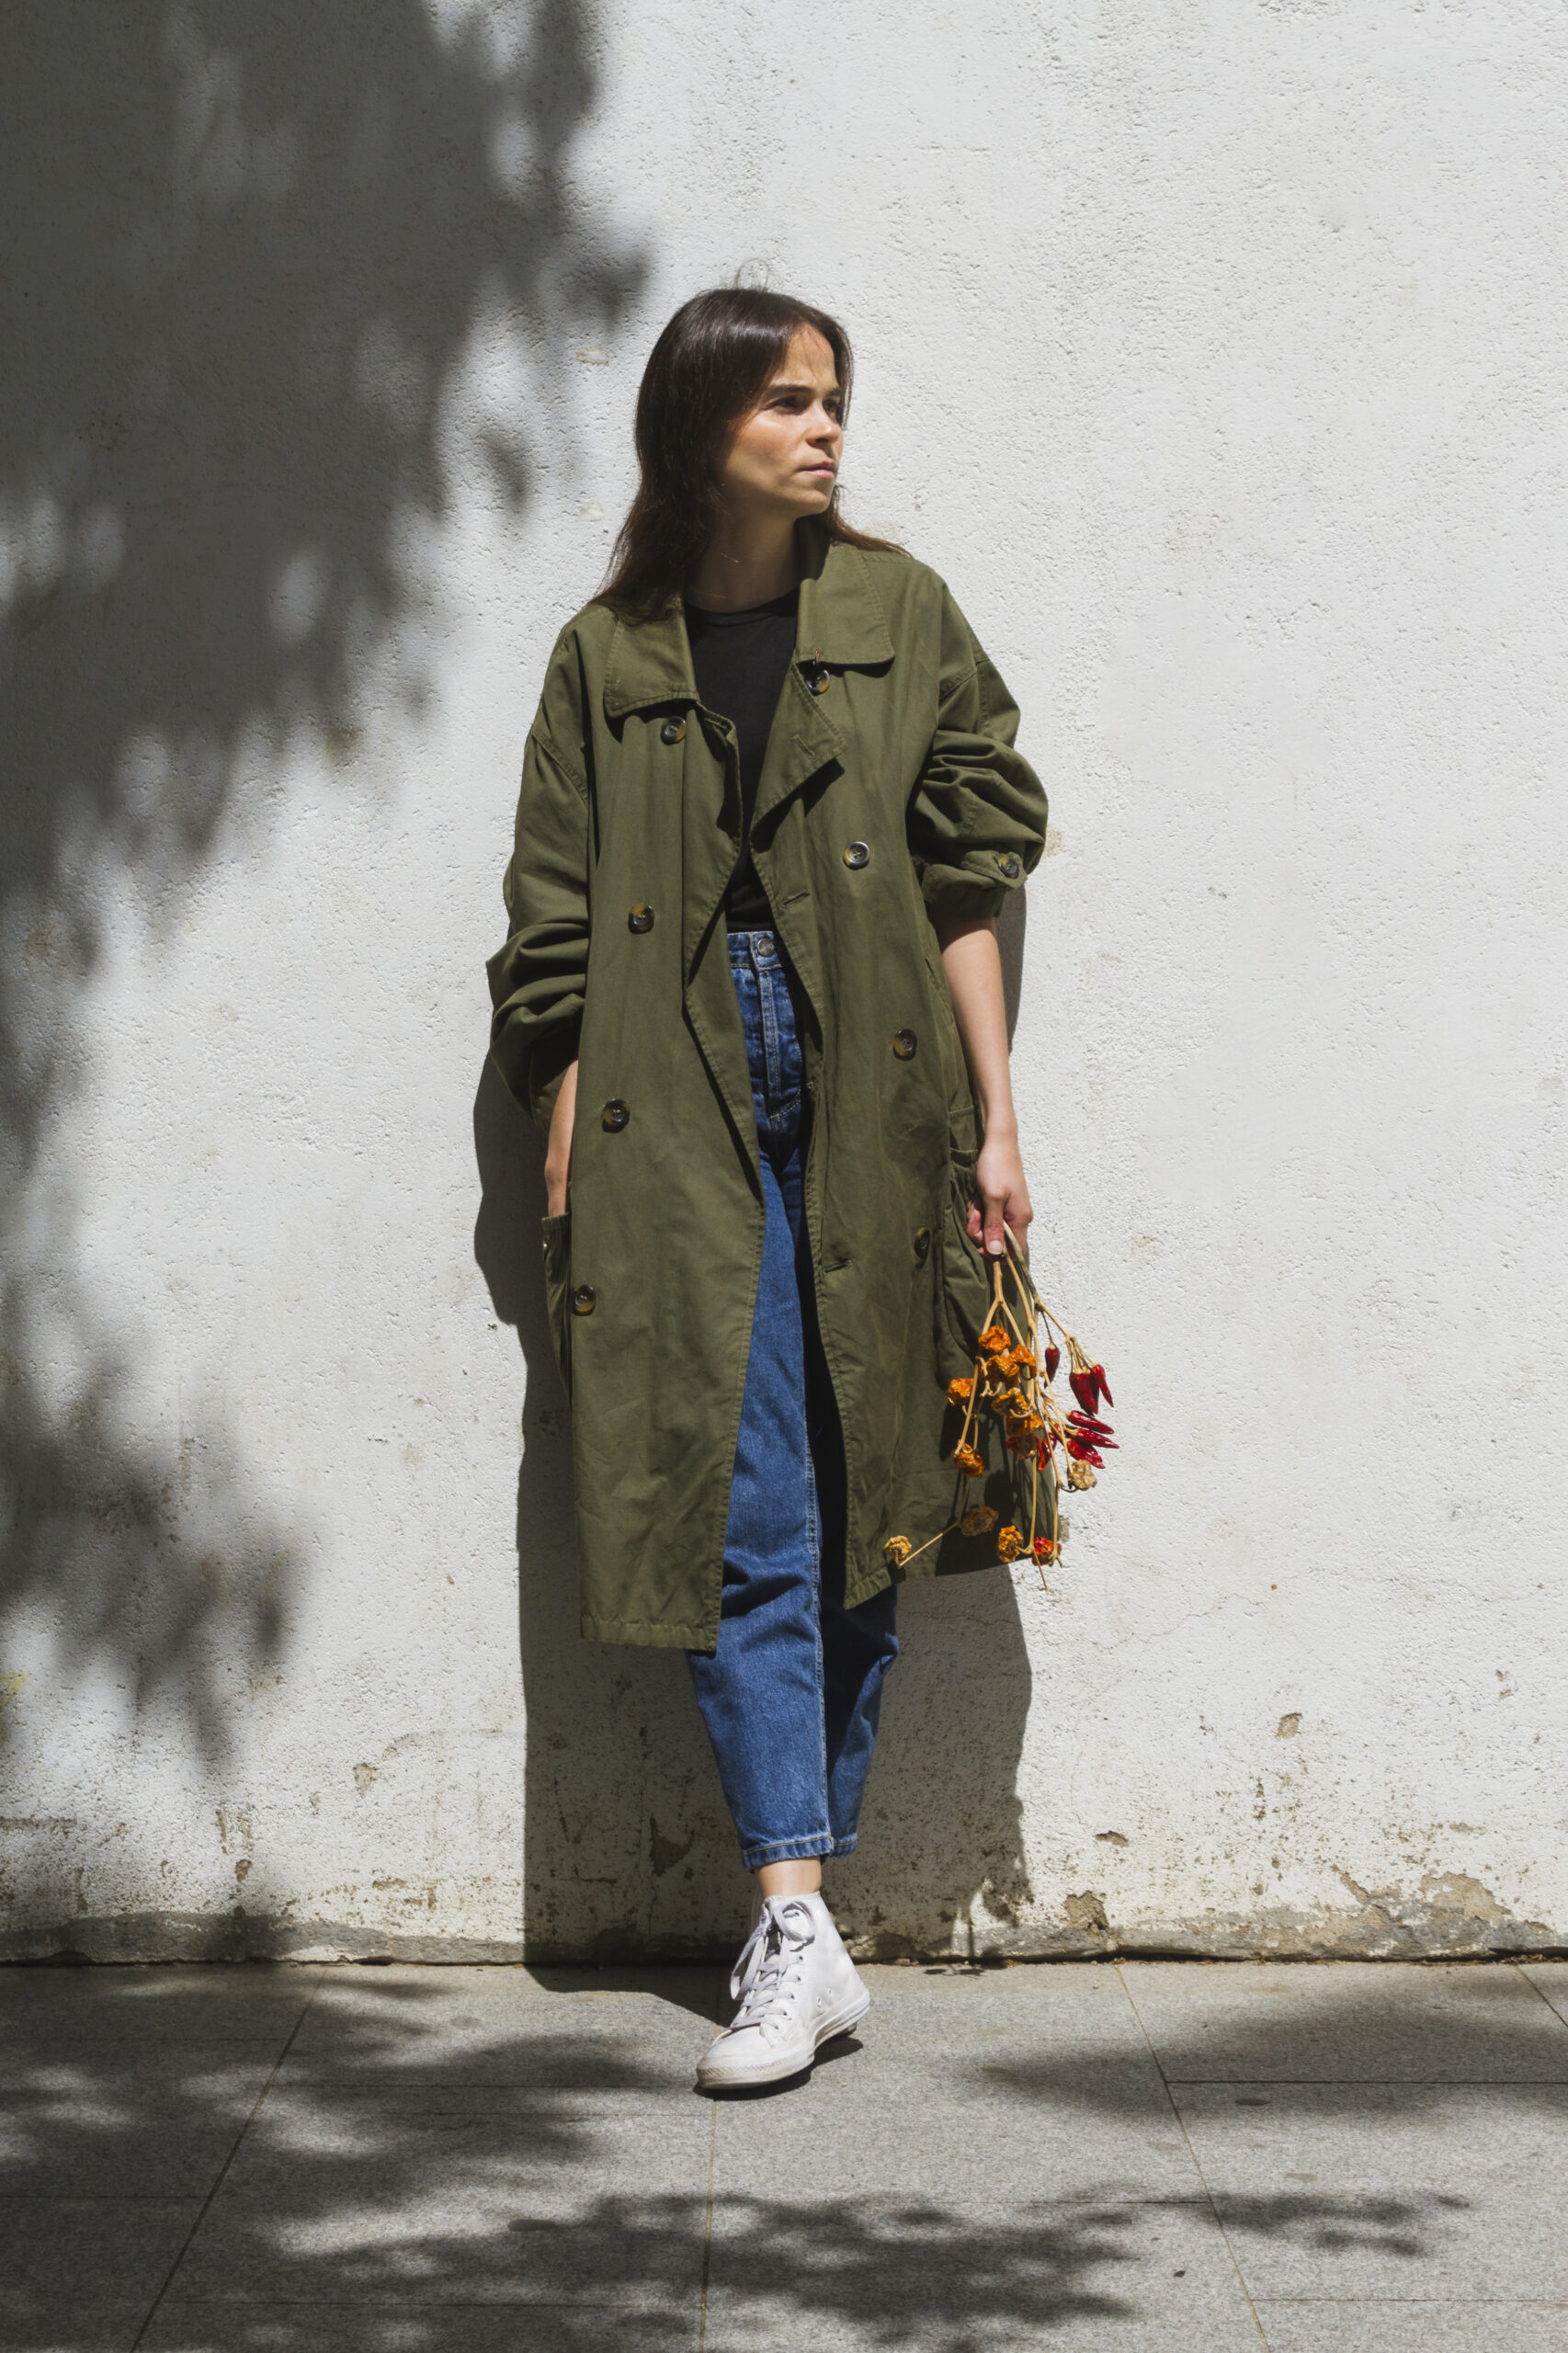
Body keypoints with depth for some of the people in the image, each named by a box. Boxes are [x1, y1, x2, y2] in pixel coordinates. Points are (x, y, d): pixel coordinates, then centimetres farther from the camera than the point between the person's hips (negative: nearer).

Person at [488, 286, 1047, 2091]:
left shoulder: (897, 616, 10)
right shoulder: (607, 656, 9)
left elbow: (969, 874, 7)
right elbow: (555, 938, 8)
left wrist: (995, 1119, 1)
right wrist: (568, 1169, 2)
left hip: (871, 1097, 1)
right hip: (680, 1109, -1)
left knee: (859, 1503, 2)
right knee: (746, 1512, -8)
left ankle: (802, 1900, 12)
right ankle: (797, 1928, -10)